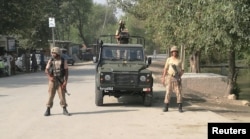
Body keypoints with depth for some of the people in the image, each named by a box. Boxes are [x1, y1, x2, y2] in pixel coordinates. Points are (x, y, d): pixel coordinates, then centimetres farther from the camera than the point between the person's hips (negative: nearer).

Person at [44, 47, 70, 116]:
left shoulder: (63, 61, 0)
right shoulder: (50, 61, 5)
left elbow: (66, 71, -1)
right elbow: (46, 70, 3)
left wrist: (65, 81, -10)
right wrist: (50, 76, -16)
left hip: (60, 80, -1)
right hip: (52, 80, 1)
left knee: (62, 95, -2)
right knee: (51, 95, 0)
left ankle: (64, 110, 6)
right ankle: (48, 110, 7)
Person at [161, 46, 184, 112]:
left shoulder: (179, 61, 9)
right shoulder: (168, 59, 7)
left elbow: (181, 70, 14)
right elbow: (165, 69, 5)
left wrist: (182, 72, -10)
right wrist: (163, 78, -2)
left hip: (177, 78, 0)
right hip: (169, 77, 0)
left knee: (178, 92, -5)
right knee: (168, 92, -2)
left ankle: (180, 108, -1)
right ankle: (166, 107, 3)